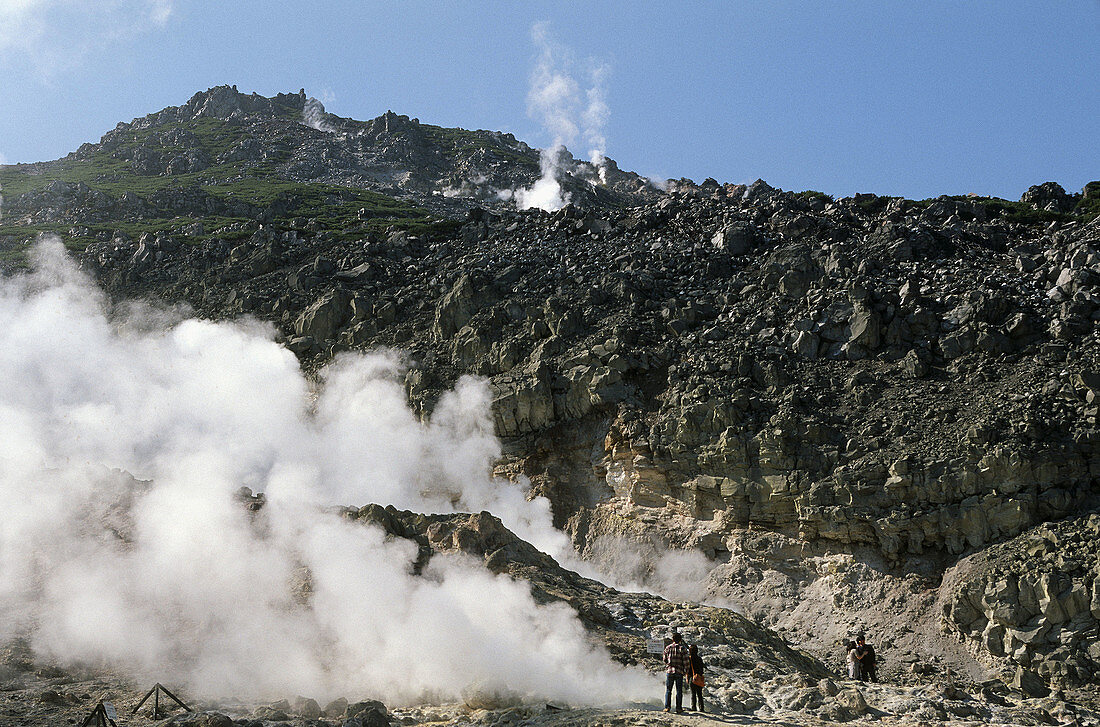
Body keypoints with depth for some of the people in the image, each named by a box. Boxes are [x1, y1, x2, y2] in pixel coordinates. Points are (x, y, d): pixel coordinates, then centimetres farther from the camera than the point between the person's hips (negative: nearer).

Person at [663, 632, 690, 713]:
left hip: (669, 671, 2)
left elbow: (665, 660, 11)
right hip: (679, 672, -1)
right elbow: (686, 661, -8)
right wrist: (686, 670, 7)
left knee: (668, 690, 9)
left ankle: (667, 706, 2)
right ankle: (679, 708, 4)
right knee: (679, 690, 5)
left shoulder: (667, 648, 1)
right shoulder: (682, 648, -6)